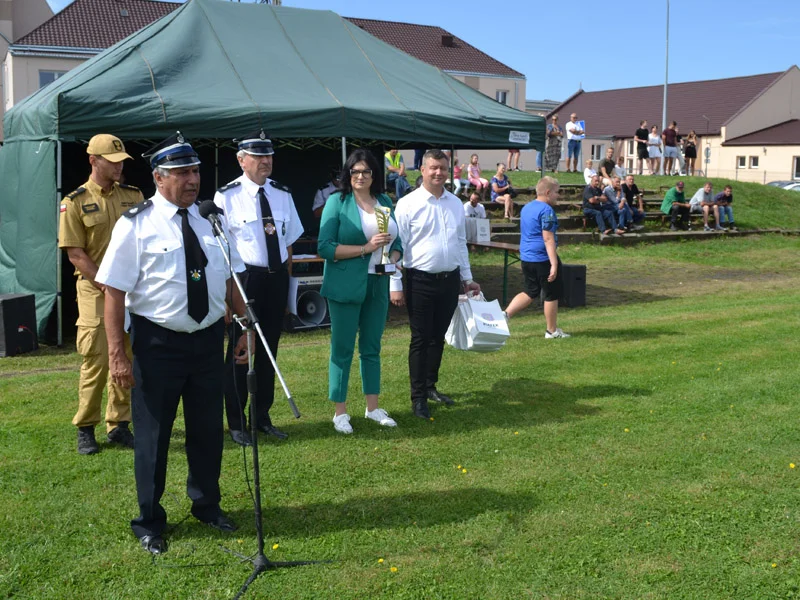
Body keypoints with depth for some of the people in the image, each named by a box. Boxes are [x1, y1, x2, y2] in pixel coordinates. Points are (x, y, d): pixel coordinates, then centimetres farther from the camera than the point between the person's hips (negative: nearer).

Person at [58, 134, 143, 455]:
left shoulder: (133, 196, 9)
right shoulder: (75, 202, -3)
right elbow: (75, 253, -7)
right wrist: (106, 285, -14)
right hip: (94, 289, -4)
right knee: (95, 360, -4)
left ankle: (118, 425, 18)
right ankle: (85, 428, 10)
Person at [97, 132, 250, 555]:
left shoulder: (211, 219, 4)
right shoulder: (136, 225, -11)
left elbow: (231, 279, 10)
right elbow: (115, 291, -13)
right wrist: (117, 353, -17)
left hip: (208, 338, 5)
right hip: (158, 341, -4)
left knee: (208, 428, 16)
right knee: (153, 433, 8)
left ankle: (206, 505, 39)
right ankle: (150, 522, 28)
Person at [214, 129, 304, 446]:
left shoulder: (282, 194, 7)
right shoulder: (226, 196, -8)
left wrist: (285, 277, 9)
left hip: (277, 277, 5)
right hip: (243, 277, -5)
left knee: (269, 349, 14)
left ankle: (263, 417, 27)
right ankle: (236, 423, 16)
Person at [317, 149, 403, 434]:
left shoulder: (385, 201, 10)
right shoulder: (337, 202, -4)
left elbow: (396, 242, 14)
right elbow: (325, 247, -12)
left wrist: (392, 258, -8)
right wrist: (365, 248, -18)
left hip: (377, 285, 5)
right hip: (345, 286, -5)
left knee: (372, 347, 13)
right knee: (342, 349, 2)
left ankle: (373, 407, 23)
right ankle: (340, 412, 12)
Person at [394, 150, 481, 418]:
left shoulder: (455, 204, 9)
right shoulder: (408, 204, -8)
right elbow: (397, 245, -8)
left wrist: (467, 278, 17)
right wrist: (396, 285, -11)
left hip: (450, 280, 5)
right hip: (421, 281, -5)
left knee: (438, 336, 15)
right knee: (420, 339, 0)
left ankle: (430, 386, 30)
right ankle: (418, 398, 9)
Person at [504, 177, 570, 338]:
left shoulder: (526, 208, 13)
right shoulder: (546, 210, -15)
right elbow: (548, 239, -21)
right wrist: (554, 264, -23)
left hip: (526, 258, 9)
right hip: (543, 259, -9)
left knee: (530, 292, 17)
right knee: (552, 295, 5)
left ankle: (505, 314, 3)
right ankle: (552, 331, 14)